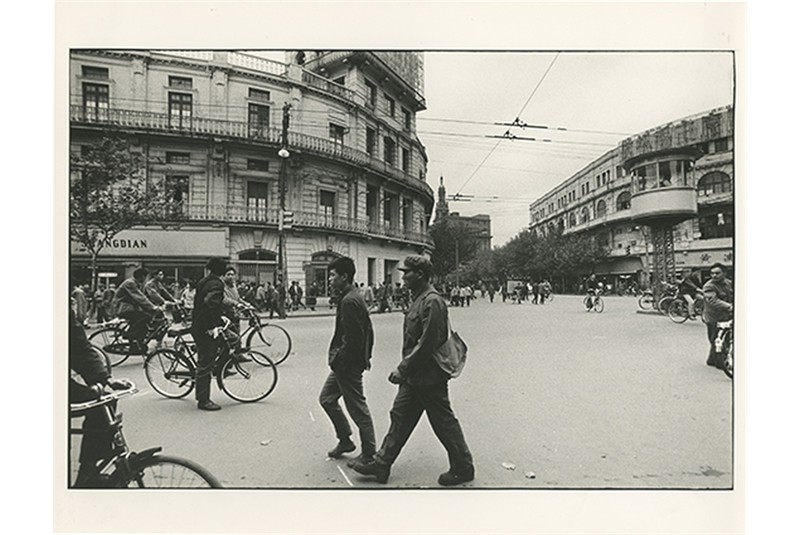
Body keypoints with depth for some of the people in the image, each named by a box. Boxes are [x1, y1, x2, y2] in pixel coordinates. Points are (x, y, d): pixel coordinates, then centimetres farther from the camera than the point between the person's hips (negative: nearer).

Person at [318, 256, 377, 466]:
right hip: (345, 363, 11)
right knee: (327, 398, 19)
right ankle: (345, 440, 29)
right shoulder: (356, 297, 11)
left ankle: (369, 454, 15)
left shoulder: (349, 301, -21)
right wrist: (366, 355, 18)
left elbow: (351, 338, -25)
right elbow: (368, 329, 16)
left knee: (358, 409, 2)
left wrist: (338, 360, -16)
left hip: (348, 364, -11)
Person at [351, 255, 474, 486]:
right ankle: (381, 464, 25)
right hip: (414, 375, 10)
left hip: (429, 377, -10)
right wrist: (404, 369, 15)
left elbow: (427, 343, -25)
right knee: (400, 417, 15)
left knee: (444, 423, 5)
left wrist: (402, 369, -20)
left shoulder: (432, 302, -21)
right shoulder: (418, 299, 10)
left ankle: (463, 468, 23)